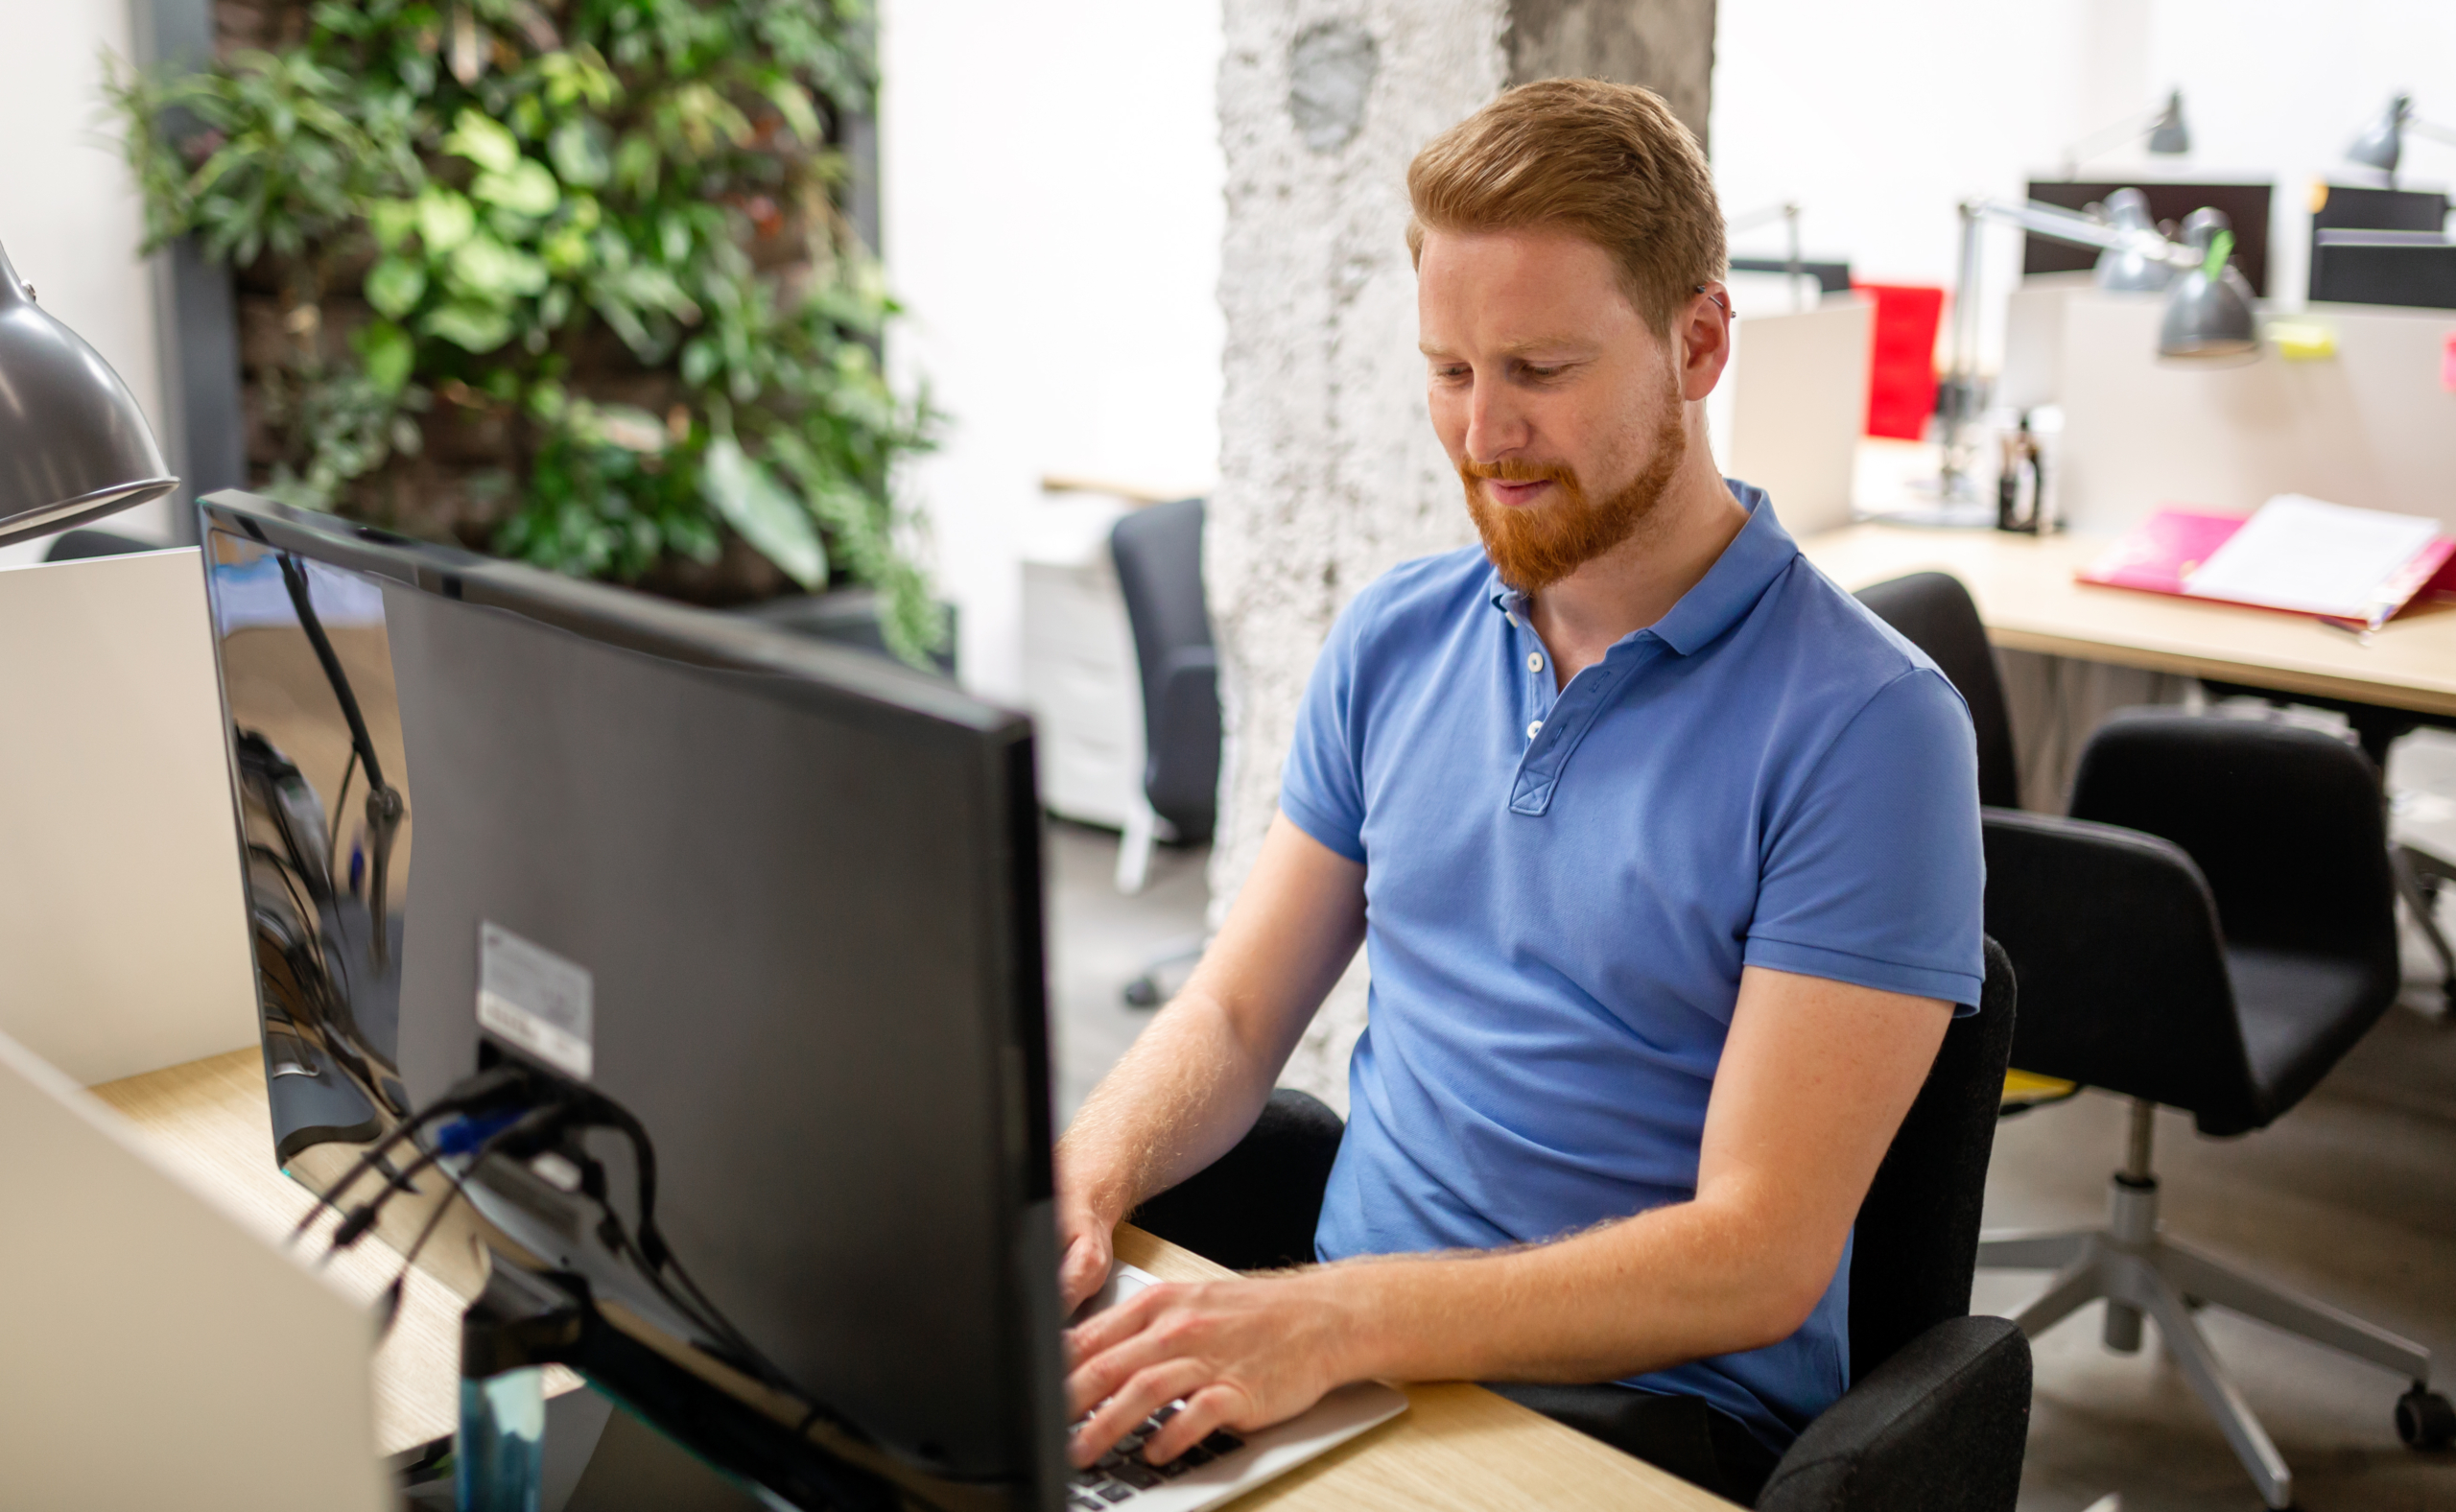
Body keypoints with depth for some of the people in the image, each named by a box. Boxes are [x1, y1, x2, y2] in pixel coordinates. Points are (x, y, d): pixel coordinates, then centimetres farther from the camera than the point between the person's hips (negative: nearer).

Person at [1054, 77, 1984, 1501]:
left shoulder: (1869, 727, -13)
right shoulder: (1395, 638, 6)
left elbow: (1759, 1256, -18)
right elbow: (1237, 1014, 10)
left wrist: (1334, 1319, -29)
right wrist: (1083, 1174, -12)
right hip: (1347, 1349, 4)